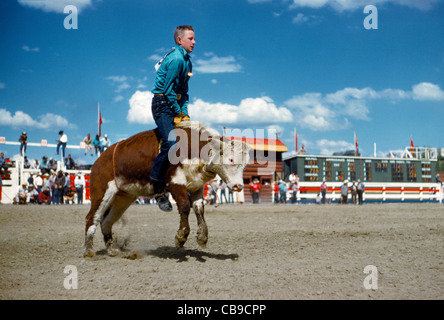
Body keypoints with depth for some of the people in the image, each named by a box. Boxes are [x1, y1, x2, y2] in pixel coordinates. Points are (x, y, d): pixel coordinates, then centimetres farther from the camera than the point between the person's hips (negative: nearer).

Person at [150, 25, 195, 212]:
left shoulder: (187, 61, 16)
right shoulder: (175, 59, -14)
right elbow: (168, 90, -17)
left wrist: (185, 113, 7)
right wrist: (178, 113, -10)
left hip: (174, 104, 10)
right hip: (162, 104, -10)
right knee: (171, 142, -23)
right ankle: (158, 188, -17)